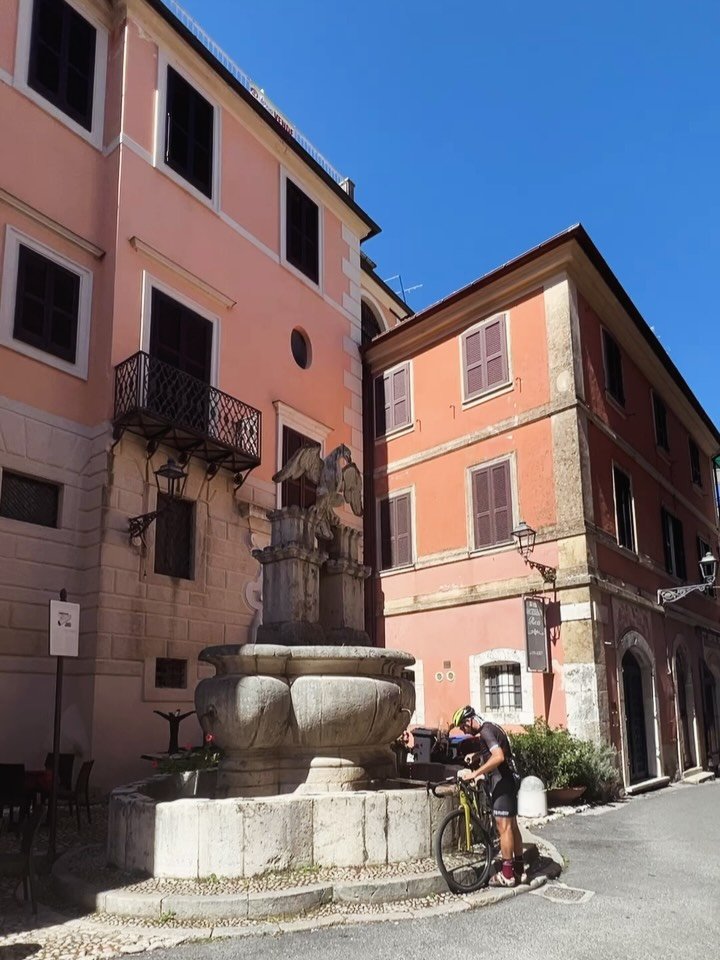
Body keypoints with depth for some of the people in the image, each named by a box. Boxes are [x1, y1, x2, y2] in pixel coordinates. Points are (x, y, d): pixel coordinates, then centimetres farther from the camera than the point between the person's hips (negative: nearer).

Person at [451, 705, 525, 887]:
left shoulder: (486, 730, -16)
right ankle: (519, 871, 19)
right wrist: (476, 755, 21)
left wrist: (475, 773, -30)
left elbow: (498, 757, -30)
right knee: (512, 825, 13)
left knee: (504, 827, -6)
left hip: (502, 782, -10)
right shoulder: (490, 728, 15)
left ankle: (507, 875, -2)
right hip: (508, 780, 10)